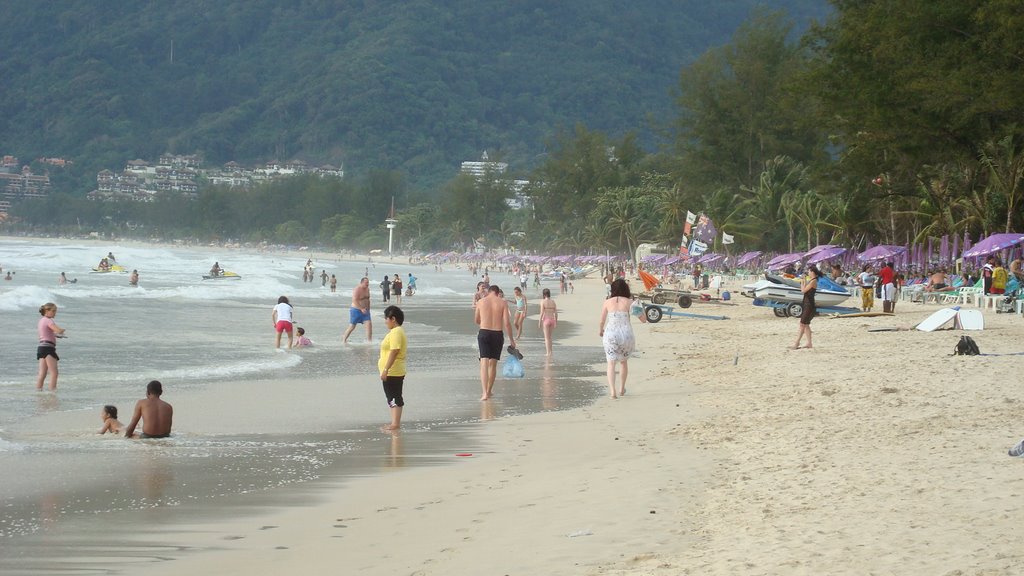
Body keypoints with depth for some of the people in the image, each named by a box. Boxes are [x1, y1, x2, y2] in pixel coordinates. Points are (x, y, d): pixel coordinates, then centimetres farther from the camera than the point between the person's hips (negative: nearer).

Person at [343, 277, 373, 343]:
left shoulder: (367, 289, 7)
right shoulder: (357, 289, -17)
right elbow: (355, 301, -25)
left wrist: (368, 309, 16)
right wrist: (361, 309, -31)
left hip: (364, 310, 6)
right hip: (356, 310, -6)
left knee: (369, 324, -10)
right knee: (352, 327, 1)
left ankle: (369, 340, -8)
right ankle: (344, 340, 17)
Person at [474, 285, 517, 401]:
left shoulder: (481, 302, 2)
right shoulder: (503, 303, -2)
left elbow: (476, 320, 15)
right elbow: (507, 323, -6)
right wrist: (511, 339, 3)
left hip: (484, 333, -1)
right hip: (497, 334, 1)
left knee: (484, 363, -6)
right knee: (493, 364, 14)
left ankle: (484, 392, -21)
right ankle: (489, 391, 26)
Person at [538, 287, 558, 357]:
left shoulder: (543, 302, -9)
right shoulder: (553, 302, 5)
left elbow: (542, 313, -12)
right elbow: (556, 313, 7)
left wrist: (539, 322, -6)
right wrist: (556, 322, 16)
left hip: (546, 320, -5)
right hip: (552, 320, 5)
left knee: (546, 337, 3)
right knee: (549, 337, 19)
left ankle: (548, 353, 2)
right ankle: (550, 351, 19)